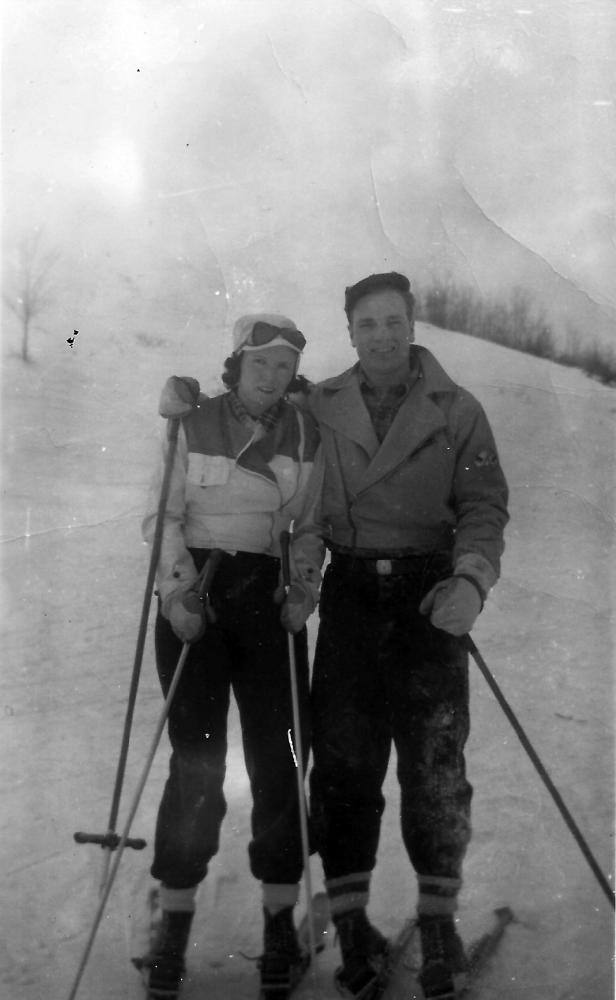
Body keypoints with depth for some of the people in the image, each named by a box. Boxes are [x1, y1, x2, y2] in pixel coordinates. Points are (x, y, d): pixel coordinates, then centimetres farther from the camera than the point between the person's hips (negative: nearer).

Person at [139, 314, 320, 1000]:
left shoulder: (305, 434, 6)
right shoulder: (191, 426, 2)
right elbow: (162, 517, 2)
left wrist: (304, 591, -3)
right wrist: (177, 592, -9)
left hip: (268, 597, 2)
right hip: (192, 597, -1)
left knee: (278, 758, -2)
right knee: (196, 761, -4)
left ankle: (280, 923, 11)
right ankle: (174, 926, 8)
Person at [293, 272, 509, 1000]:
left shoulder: (458, 411, 2)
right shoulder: (320, 407, 7)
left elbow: (484, 506, -4)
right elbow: (307, 503, 7)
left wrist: (472, 579, -21)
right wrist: (303, 563, -11)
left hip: (429, 591, -1)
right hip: (350, 590, 1)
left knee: (434, 758, 0)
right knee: (343, 756, 0)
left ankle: (438, 922, 16)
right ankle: (352, 928, 11)